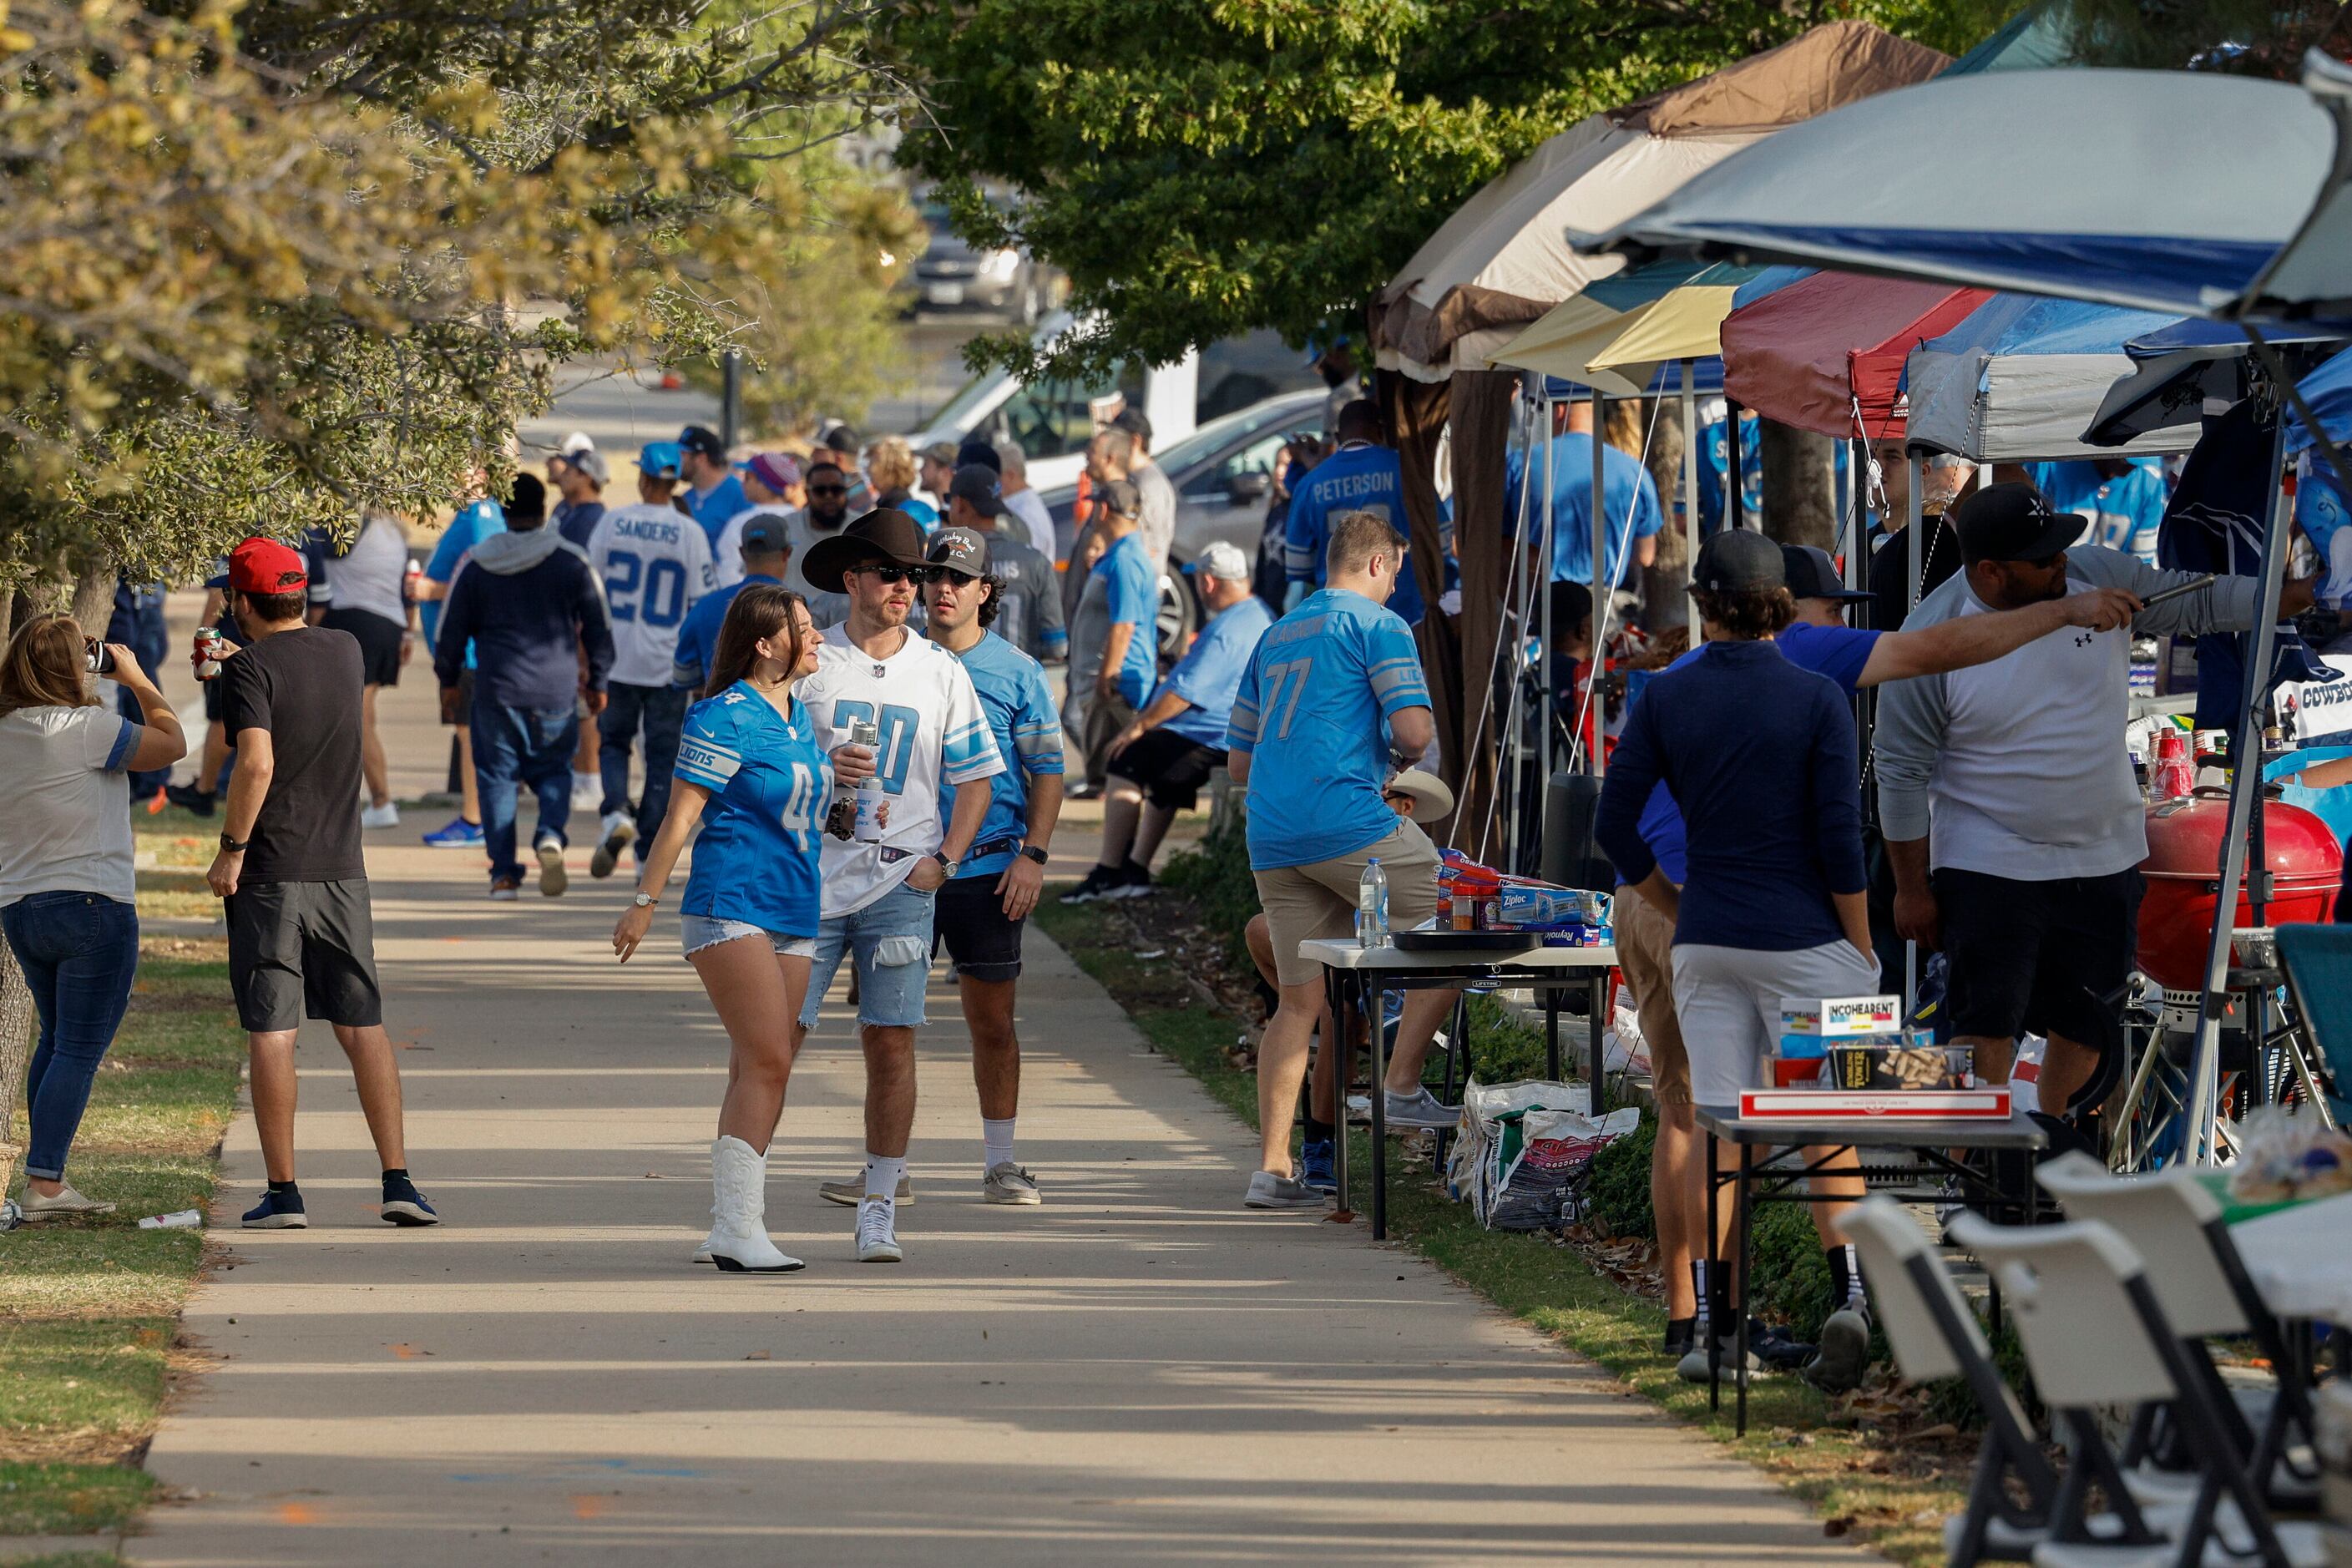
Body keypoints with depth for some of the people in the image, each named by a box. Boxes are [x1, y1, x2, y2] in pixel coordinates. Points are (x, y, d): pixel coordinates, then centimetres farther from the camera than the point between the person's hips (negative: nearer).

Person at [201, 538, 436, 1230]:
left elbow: (257, 764, -22)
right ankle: (398, 1180, 4)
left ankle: (283, 1192, -1)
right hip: (341, 868, 5)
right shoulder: (346, 652, 8)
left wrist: (230, 849, -14)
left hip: (267, 874, -5)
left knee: (271, 1033, -1)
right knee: (363, 1027, 9)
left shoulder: (251, 668, -10)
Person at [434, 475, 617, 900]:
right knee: (554, 771, 14)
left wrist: (448, 682, 21)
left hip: (496, 690, 0)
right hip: (556, 692, 0)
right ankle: (550, 834, -16)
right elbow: (599, 629, 4)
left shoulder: (475, 566, 0)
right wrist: (597, 682, 18)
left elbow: (452, 631, 7)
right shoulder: (571, 564, -1)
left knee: (497, 777, 9)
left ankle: (504, 873, 4)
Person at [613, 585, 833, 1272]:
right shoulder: (725, 718, -10)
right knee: (766, 1062, -15)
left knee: (757, 1072, 7)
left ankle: (729, 1229, 10)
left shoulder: (799, 713, 15)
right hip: (732, 906, -8)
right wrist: (645, 902, -11)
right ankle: (738, 1229, -16)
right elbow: (681, 815, -10)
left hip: (794, 915, 8)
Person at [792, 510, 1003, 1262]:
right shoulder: (810, 663, 3)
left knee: (891, 1039, -2)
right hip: (811, 879, -1)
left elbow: (974, 777, 14)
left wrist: (942, 861, 1)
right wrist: (822, 772, -16)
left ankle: (879, 1208, 5)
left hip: (900, 883, 1)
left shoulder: (942, 672, 8)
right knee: (778, 1033, -5)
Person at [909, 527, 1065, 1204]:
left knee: (993, 1020, 5)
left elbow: (1047, 769, 4)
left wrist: (1034, 854, -6)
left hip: (988, 867, -1)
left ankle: (1000, 1161, 13)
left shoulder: (1016, 671, 3)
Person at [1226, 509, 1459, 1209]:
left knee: (1299, 999, 7)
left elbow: (1238, 762, 27)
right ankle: (1401, 1087, 4)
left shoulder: (1275, 637, 23)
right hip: (1348, 822, -7)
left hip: (1272, 838, 7)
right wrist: (1395, 757, 12)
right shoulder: (1377, 625, 1)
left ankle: (1272, 1168, 1)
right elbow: (1414, 731, -11)